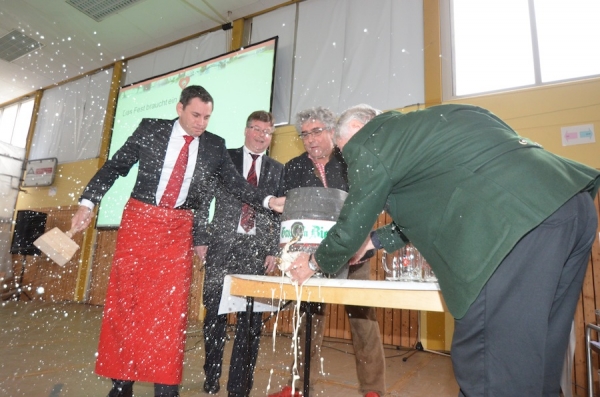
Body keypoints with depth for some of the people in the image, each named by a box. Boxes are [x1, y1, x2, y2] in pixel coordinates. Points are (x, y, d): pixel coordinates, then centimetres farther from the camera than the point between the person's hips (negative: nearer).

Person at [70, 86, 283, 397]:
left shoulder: (215, 146, 2)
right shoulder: (150, 129, 0)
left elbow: (234, 182, -2)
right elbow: (115, 167, 2)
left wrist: (268, 201, -17)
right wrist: (87, 202, -6)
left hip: (180, 229, 0)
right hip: (139, 220, 0)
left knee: (171, 306, -1)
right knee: (124, 299, 6)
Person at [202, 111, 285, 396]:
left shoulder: (277, 169, 11)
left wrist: (274, 249, -1)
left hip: (257, 247, 1)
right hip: (223, 243, -1)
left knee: (251, 318, 2)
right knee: (215, 312, 5)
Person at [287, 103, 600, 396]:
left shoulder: (370, 145, 3)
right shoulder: (425, 125, 29)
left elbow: (350, 228, 8)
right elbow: (426, 211, 35)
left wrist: (315, 263, 26)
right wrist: (373, 241, 40)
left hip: (516, 223, -10)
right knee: (537, 360, 18)